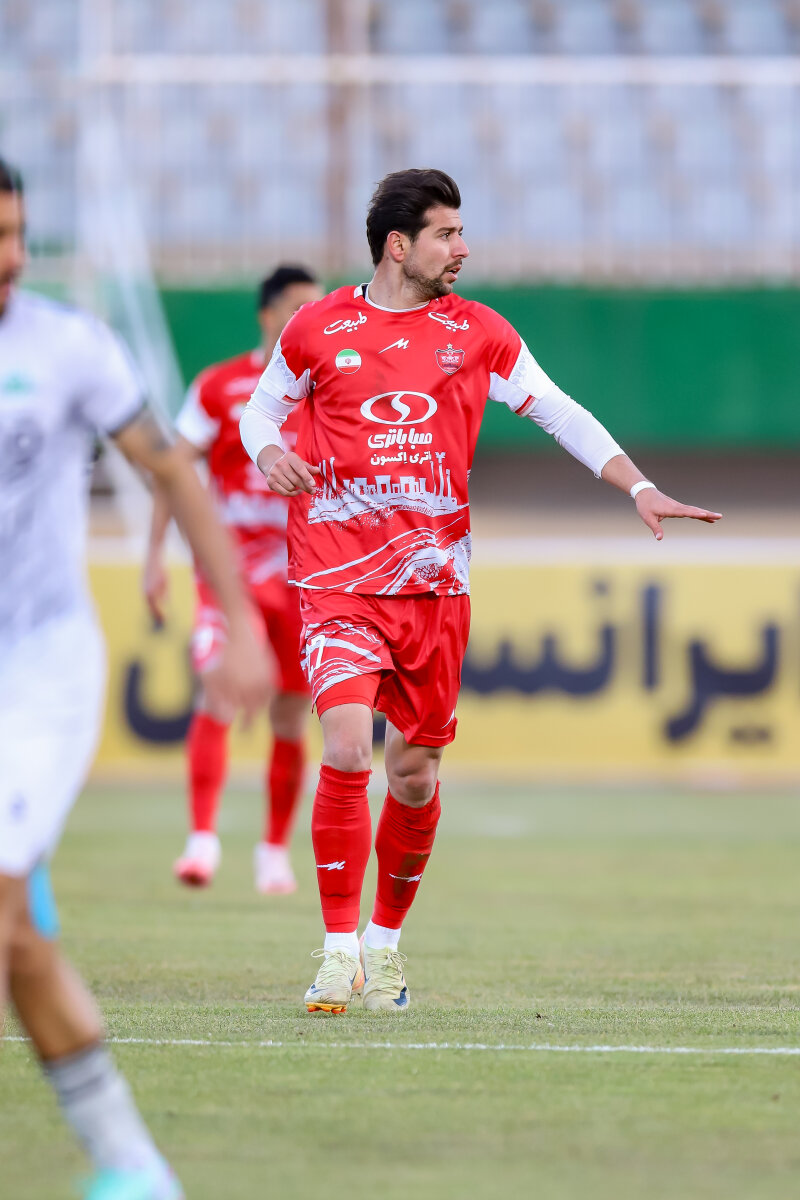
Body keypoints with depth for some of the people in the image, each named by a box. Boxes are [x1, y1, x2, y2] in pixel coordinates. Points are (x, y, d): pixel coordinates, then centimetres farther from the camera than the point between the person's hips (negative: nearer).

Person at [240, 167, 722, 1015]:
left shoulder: (477, 334, 6)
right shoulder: (319, 328, 2)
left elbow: (559, 413, 8)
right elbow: (262, 407, 15)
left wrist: (640, 488, -1)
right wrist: (268, 452, -8)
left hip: (435, 582, 2)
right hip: (337, 578, -2)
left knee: (414, 771, 6)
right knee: (347, 750, -19)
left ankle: (386, 940, 28)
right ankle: (339, 952, -11)